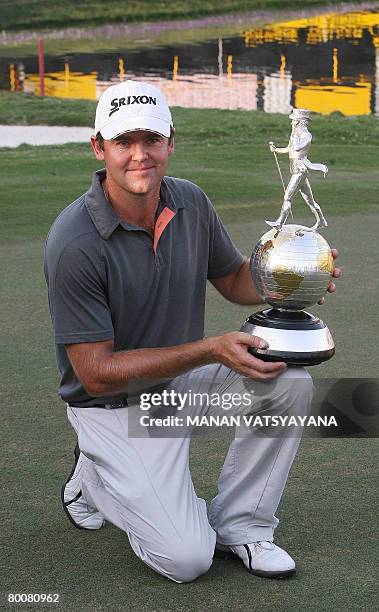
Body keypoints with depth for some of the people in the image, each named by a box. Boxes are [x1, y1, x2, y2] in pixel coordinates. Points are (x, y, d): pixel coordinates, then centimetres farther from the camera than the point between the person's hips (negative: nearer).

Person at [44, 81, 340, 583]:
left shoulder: (191, 203, -7)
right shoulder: (76, 243, -26)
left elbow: (235, 279, 10)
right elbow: (97, 373, -24)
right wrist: (210, 350, -30)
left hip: (183, 381, 6)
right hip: (116, 408, -6)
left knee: (289, 382, -18)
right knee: (186, 559, -15)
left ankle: (238, 524, 0)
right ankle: (94, 476, 13)